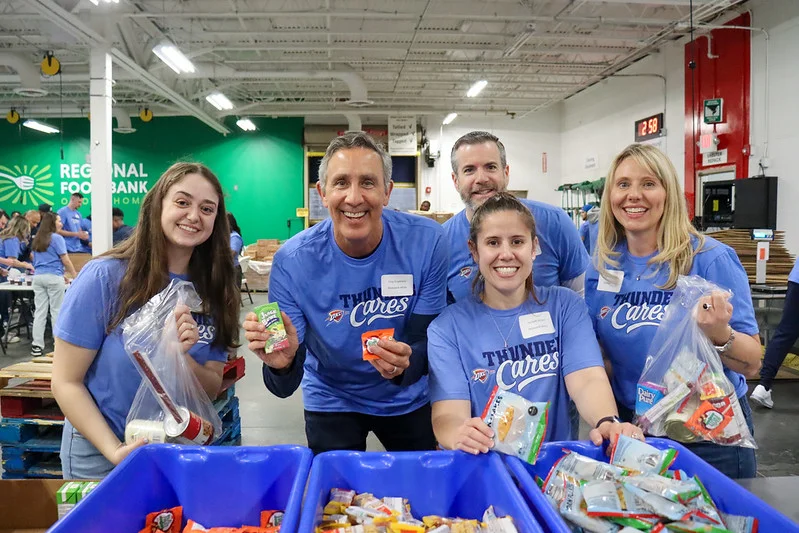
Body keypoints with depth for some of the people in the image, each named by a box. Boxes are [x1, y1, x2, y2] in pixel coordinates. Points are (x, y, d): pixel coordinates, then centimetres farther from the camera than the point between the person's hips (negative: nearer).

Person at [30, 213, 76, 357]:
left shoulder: (36, 239, 16)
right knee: (56, 311, 1)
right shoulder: (57, 238, -6)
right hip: (53, 277, -6)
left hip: (38, 277, 6)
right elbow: (65, 260, -8)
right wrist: (74, 276, 1)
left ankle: (37, 345, 1)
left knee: (40, 311, 3)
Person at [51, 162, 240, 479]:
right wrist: (115, 451, -22)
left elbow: (212, 389, -5)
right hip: (100, 455, -3)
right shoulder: (105, 277, -17)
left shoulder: (214, 289, -7)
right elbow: (66, 382, -13)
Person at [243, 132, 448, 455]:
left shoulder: (427, 242, -23)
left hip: (408, 400, 2)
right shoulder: (292, 261, -24)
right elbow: (285, 387, -21)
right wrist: (283, 364, -44)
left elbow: (429, 342, -17)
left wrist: (405, 364, -39)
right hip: (332, 402, -1)